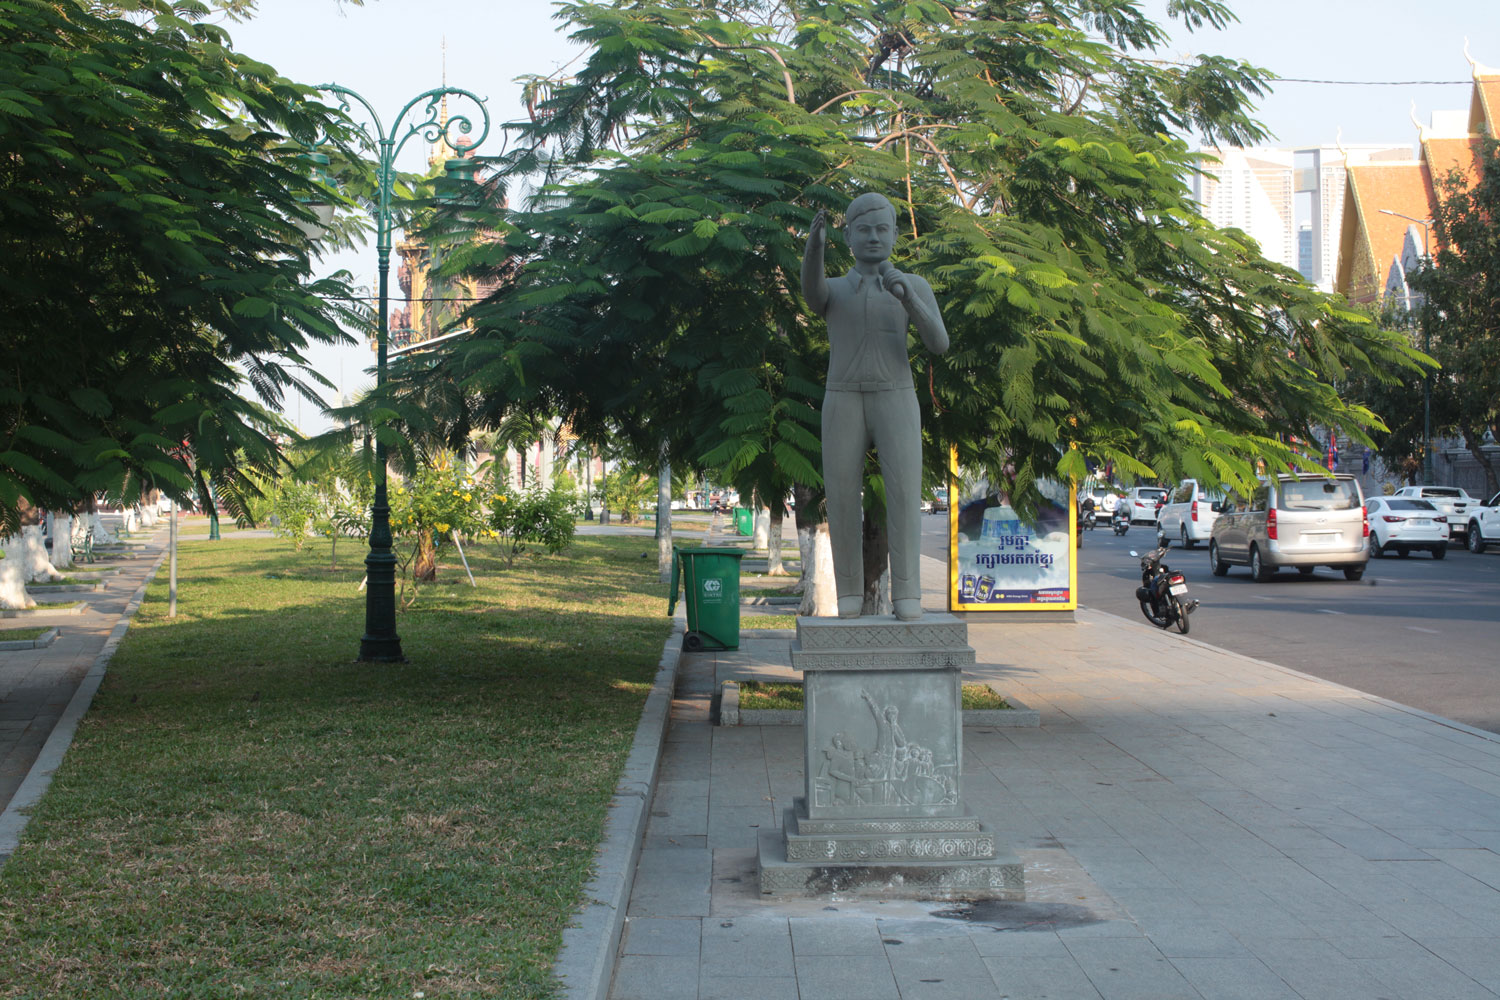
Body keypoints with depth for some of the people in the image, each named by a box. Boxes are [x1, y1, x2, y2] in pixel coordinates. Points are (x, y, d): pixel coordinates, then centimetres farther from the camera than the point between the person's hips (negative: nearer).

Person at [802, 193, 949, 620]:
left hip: (896, 403, -1)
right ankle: (850, 592, 5)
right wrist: (815, 244, -35)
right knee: (842, 498, -8)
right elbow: (810, 289, -14)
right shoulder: (831, 291, 13)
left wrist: (906, 297, -22)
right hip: (843, 405, 1)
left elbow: (938, 343, -5)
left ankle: (906, 593, -18)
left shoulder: (916, 287, 11)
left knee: (903, 490, -19)